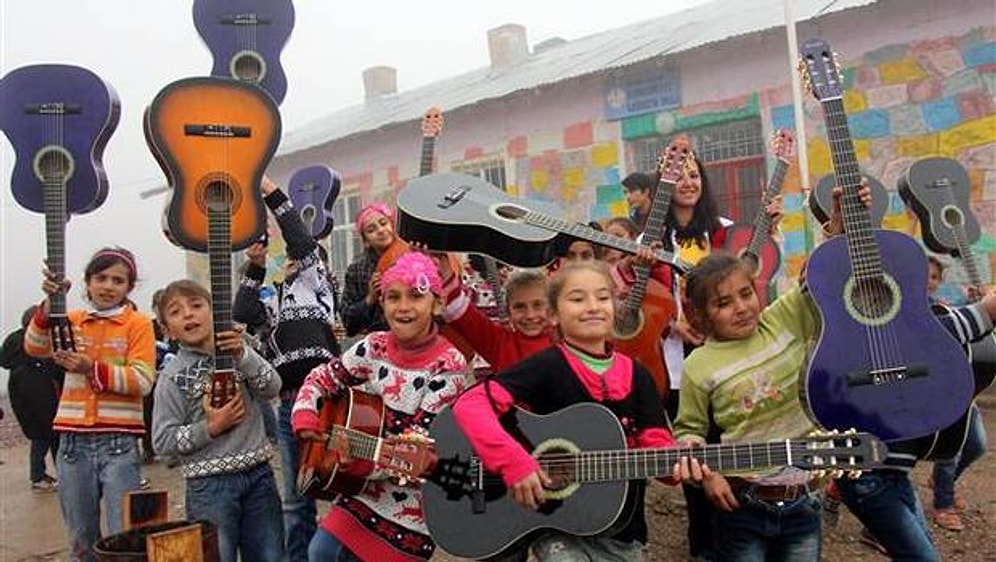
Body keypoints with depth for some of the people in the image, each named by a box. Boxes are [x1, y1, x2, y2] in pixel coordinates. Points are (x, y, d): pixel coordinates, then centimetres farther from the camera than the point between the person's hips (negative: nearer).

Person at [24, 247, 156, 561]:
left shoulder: (138, 324, -1)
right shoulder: (72, 321, 11)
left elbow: (143, 381, -10)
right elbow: (34, 348, -7)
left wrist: (92, 369, -22)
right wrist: (51, 302, -20)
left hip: (118, 441, -4)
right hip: (73, 440, 4)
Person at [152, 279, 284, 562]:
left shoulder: (237, 352, 4)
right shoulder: (172, 377, -5)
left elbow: (272, 388, -7)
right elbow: (162, 441, -6)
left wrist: (242, 355, -18)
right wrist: (210, 428, -16)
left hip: (258, 475, 3)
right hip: (210, 485, -3)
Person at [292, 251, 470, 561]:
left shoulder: (449, 366, -18)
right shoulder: (375, 346, -3)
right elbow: (323, 378, 8)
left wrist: (366, 462, -34)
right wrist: (305, 418, -10)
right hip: (364, 489, 5)